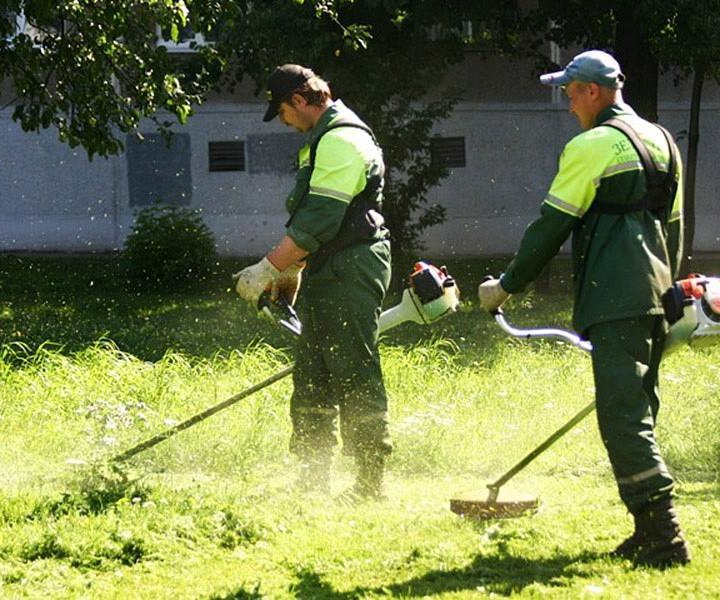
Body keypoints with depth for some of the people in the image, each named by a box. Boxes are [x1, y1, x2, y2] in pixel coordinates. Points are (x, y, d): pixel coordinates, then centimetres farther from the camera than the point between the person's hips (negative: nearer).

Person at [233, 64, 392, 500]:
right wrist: (291, 269, 28)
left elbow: (318, 222, -23)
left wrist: (268, 269, -22)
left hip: (351, 272, -11)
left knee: (355, 380, -9)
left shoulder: (343, 142, -16)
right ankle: (314, 480, 17)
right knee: (311, 380, 12)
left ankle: (371, 484, -6)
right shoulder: (324, 140, 19)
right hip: (327, 277, 11)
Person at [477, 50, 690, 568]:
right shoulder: (661, 141, 18)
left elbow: (551, 227, -5)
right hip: (655, 293, 9)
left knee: (624, 417, -11)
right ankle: (651, 532, 11)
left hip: (615, 301, -9)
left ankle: (664, 534, -20)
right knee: (639, 413, 13)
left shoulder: (592, 146, -7)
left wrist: (507, 285, 5)